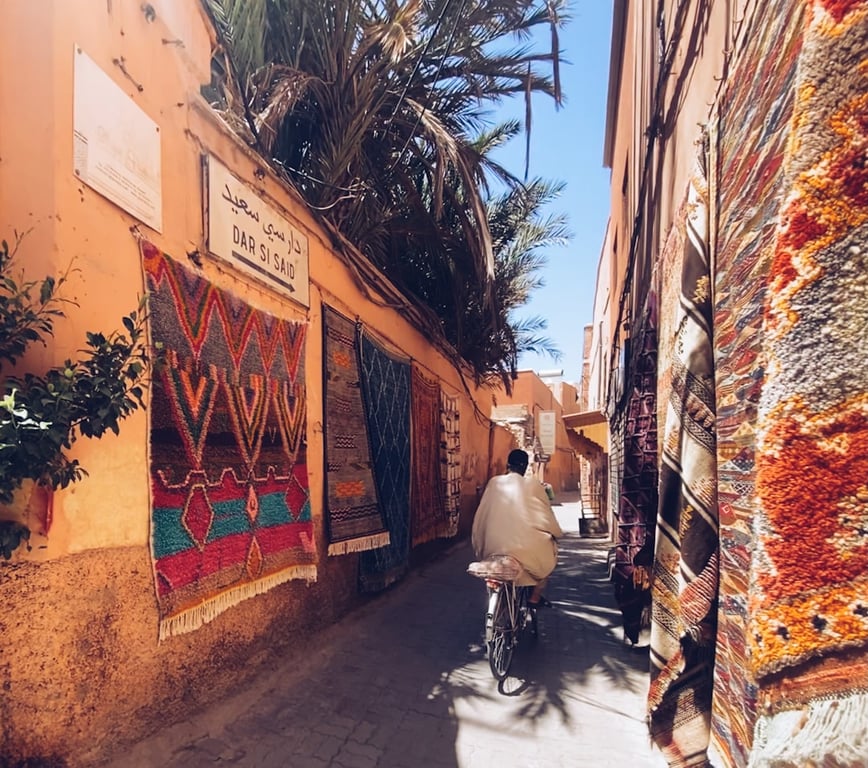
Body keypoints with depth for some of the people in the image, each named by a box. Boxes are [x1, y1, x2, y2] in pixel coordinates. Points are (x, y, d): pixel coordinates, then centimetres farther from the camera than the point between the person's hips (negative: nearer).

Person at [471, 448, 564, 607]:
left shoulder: (494, 482, 8)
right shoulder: (532, 484, 1)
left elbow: (481, 515, 12)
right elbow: (546, 515, 10)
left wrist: (479, 547, 25)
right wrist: (556, 534, 29)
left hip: (494, 546, 3)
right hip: (525, 545, -3)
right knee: (550, 551, 27)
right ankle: (535, 596, 20)